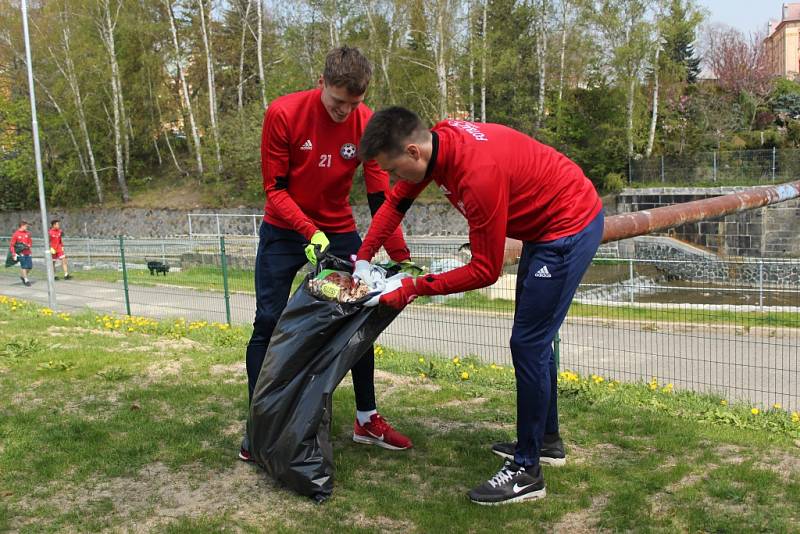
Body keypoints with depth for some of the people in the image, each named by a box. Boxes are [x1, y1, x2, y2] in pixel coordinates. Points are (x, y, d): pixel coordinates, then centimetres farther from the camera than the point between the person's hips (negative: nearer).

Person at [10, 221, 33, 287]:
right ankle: (26, 280, 2)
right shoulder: (15, 234, -5)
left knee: (30, 266, 4)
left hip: (28, 252, 5)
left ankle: (22, 276, 28)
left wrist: (28, 245, -7)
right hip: (21, 253, -5)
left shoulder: (27, 233, 10)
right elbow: (12, 245, -5)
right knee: (24, 266, -6)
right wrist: (13, 254, -13)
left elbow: (30, 242, 17)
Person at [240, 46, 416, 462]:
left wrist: (402, 257, -18)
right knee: (268, 323, -2)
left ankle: (367, 420, 17)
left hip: (339, 230, 2)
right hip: (284, 231, -2)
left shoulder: (368, 124, -14)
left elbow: (380, 197, -11)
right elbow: (275, 188, -14)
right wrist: (310, 232, -28)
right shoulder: (283, 114, -19)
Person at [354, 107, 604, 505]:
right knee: (533, 337, 17)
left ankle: (527, 471, 2)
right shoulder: (435, 141, -9)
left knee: (528, 343, -9)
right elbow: (396, 202, 6)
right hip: (545, 225, 10)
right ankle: (547, 441, 33)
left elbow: (484, 271, -26)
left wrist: (416, 287, -20)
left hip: (570, 229, -10)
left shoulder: (478, 174, -35)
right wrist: (363, 260, 1)